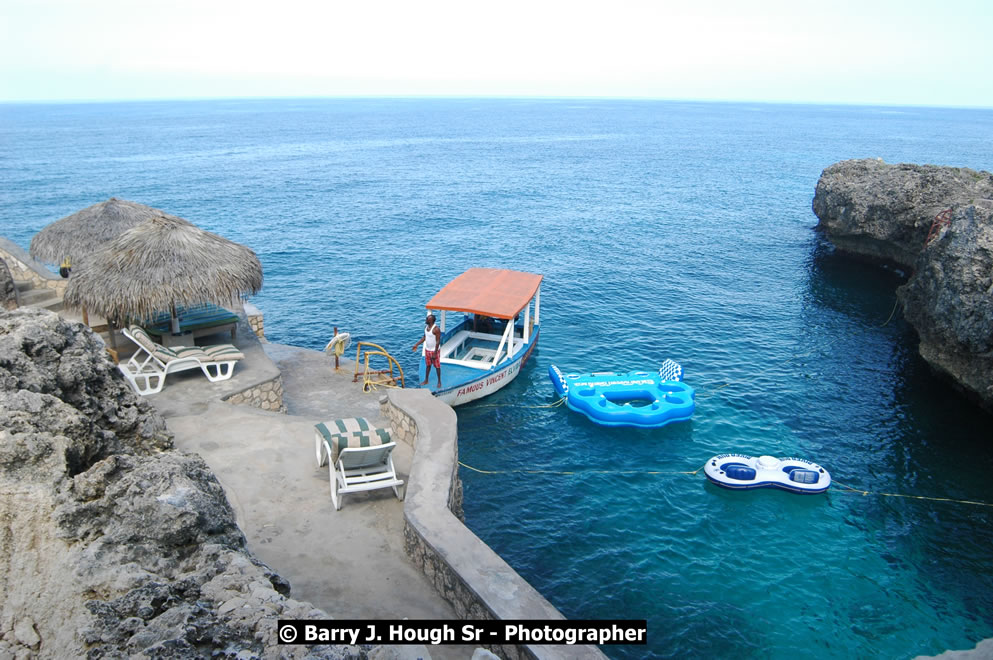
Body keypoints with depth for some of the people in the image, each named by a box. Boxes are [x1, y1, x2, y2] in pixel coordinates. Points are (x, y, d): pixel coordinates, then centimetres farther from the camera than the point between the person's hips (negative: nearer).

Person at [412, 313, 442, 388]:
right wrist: (416, 345, 10)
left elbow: (438, 341, -22)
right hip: (427, 350, 7)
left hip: (434, 350, -7)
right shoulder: (427, 327, 2)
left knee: (437, 366, 6)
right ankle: (426, 380, 30)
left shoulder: (436, 329, -23)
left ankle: (439, 382, 19)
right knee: (428, 365, 18)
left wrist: (435, 353, -22)